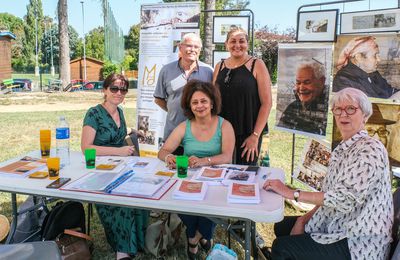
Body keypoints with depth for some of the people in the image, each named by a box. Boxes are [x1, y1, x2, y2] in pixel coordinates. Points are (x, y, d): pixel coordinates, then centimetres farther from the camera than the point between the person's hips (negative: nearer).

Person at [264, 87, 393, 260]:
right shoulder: (343, 149, 10)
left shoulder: (370, 149, -19)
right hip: (339, 227, 9)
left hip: (358, 244, -9)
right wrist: (304, 220, 0)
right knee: (282, 226, 17)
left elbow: (345, 198, -28)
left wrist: (292, 193, -24)